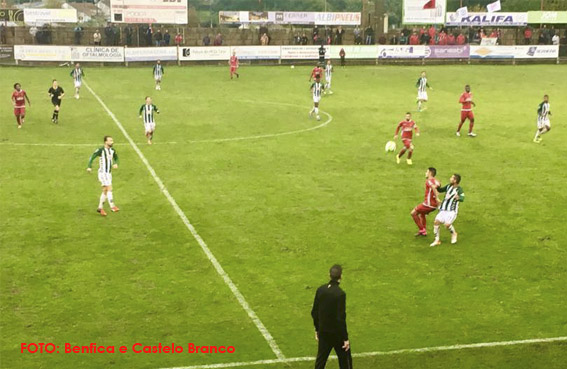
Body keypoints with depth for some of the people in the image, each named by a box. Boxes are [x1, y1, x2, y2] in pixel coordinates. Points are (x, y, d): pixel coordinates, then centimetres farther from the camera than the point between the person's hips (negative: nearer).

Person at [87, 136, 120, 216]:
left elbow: (116, 158, 20)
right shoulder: (100, 150, -14)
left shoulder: (112, 150, 5)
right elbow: (92, 157, -13)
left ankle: (100, 208, 23)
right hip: (103, 173, -7)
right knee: (109, 189, -16)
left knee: (105, 191, 12)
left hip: (109, 173, 7)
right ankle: (112, 206, -15)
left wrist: (116, 164, -1)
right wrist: (89, 167, -25)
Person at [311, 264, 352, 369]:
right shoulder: (340, 294, -22)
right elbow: (341, 318, -21)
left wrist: (317, 329, 17)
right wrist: (345, 338, -13)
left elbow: (314, 312, 4)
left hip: (323, 332, 6)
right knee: (345, 360, 11)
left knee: (320, 360, 16)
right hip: (337, 333, -5)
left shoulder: (320, 290, -4)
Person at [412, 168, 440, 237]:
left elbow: (434, 187, -31)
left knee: (413, 213, 2)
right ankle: (424, 232, 30)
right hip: (434, 205, 9)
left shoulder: (429, 180, -13)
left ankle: (422, 230, 4)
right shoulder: (436, 181, 14)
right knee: (421, 214, 30)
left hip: (429, 204, -9)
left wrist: (437, 198, -36)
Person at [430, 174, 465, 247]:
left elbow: (462, 199, -26)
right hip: (443, 210, 5)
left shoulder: (459, 189, -11)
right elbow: (440, 190, 21)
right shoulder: (448, 186, 7)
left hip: (452, 211, -5)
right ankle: (437, 241, 3)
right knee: (436, 222, -10)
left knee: (447, 225, -20)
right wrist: (438, 186, -1)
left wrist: (458, 198, -49)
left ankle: (453, 234, 14)